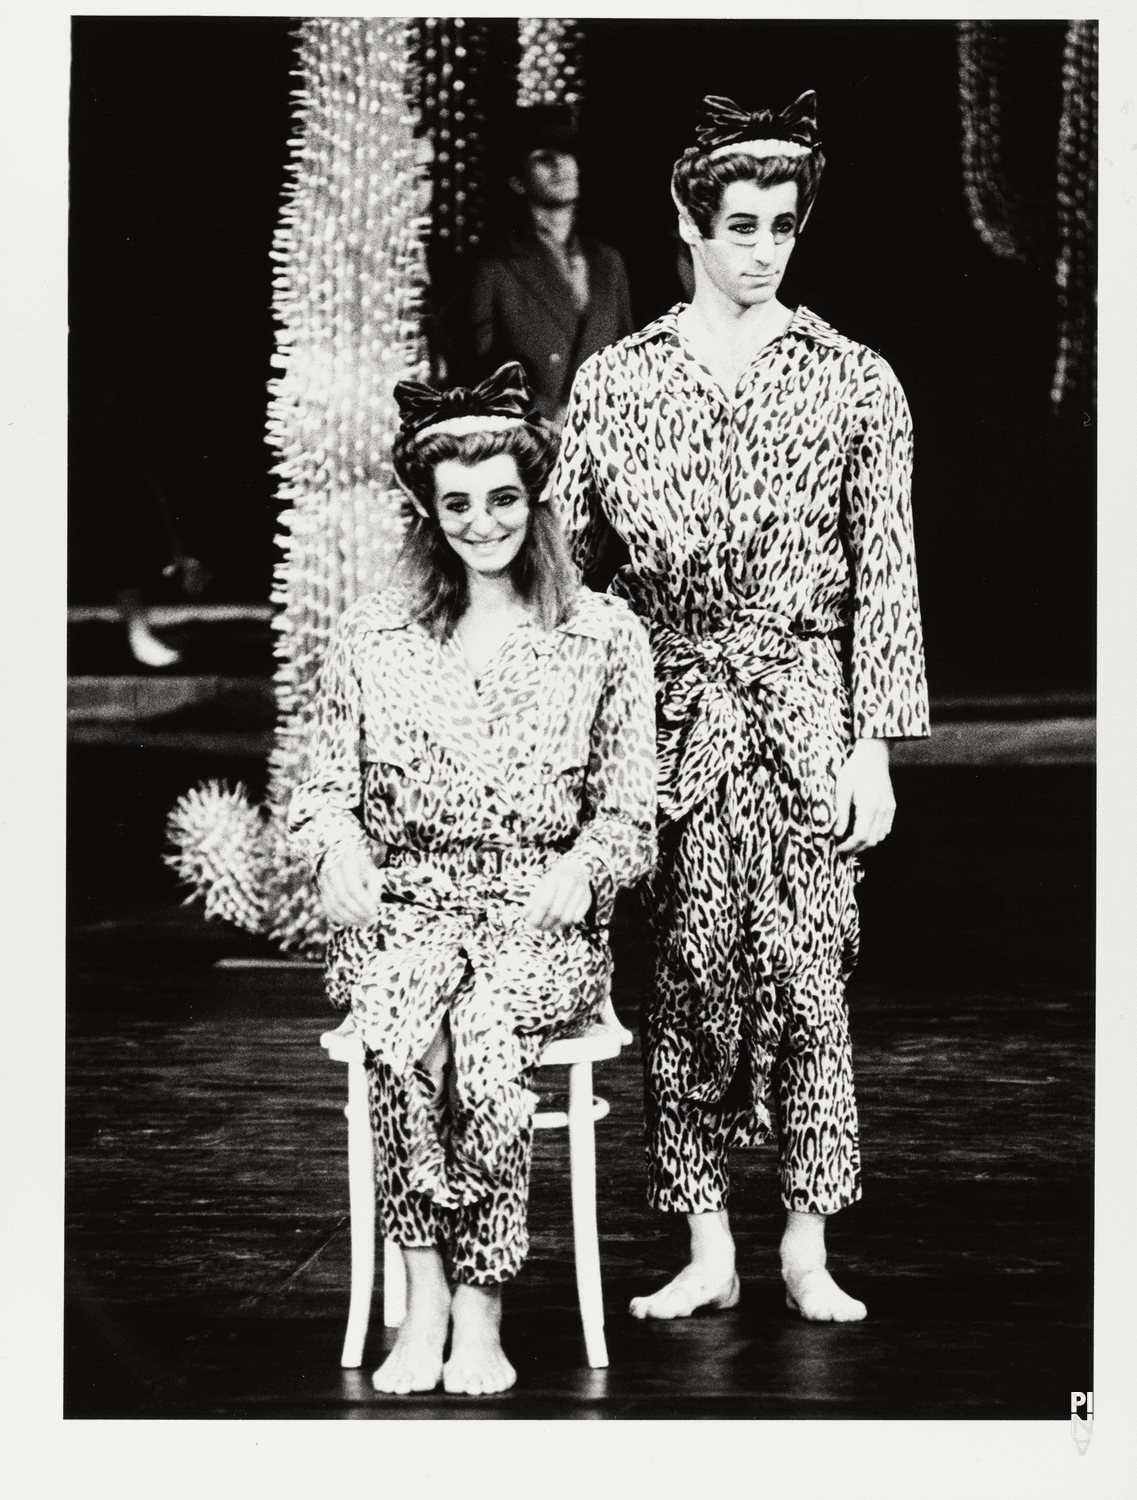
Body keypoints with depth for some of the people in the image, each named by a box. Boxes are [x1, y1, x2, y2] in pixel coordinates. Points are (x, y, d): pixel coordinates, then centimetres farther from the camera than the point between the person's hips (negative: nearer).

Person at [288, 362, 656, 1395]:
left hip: (542, 918, -1)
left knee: (484, 1028, -35)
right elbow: (324, 786, 16)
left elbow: (630, 813, 7)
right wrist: (341, 846, -7)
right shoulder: (370, 635, 13)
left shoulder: (606, 637, 8)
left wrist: (581, 867, -14)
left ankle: (477, 1310, -25)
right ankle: (428, 1302, -28)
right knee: (407, 1024, -34)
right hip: (403, 908, 1)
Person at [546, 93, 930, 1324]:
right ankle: (707, 1248, 11)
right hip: (669, 713, 1)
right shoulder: (613, 382, 5)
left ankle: (806, 1247, 10)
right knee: (687, 976, 2)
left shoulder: (854, 382, 2)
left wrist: (874, 748, -4)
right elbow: (558, 554, 7)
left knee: (807, 975, -1)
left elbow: (886, 577, 1)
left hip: (803, 712, -1)